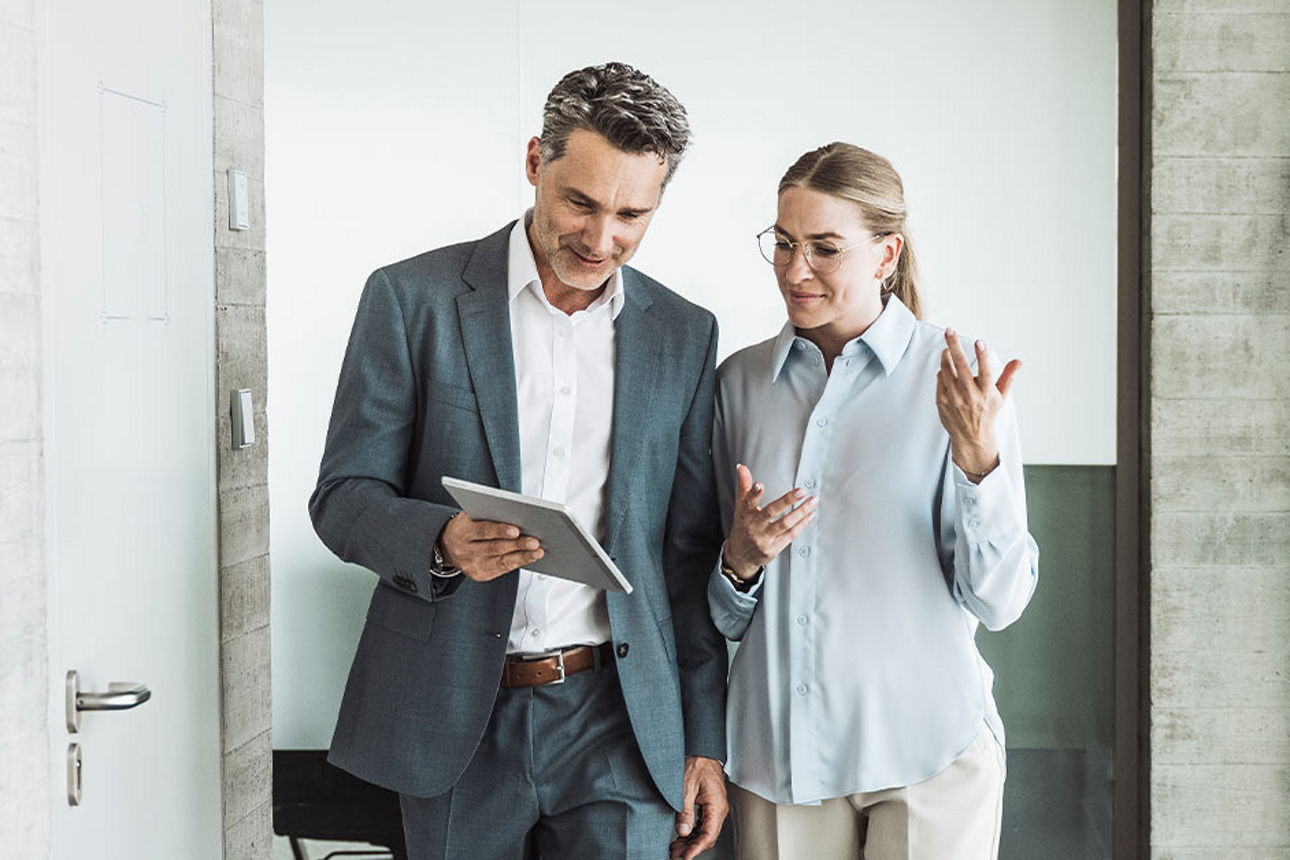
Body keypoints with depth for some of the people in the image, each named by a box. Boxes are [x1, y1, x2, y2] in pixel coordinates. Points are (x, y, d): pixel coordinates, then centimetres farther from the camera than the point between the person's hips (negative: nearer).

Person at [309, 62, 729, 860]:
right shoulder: (412, 298, -2)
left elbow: (692, 553, 8)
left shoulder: (684, 334, 6)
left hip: (617, 728, 1)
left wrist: (706, 741, 6)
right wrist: (442, 540, -22)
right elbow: (342, 497, -1)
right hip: (456, 721, -1)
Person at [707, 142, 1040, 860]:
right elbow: (727, 618, 11)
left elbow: (998, 600, -10)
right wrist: (741, 562, -10)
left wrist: (978, 454, -22)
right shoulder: (740, 381, 4)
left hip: (926, 748, -2)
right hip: (777, 747, 3)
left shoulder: (955, 377, -6)